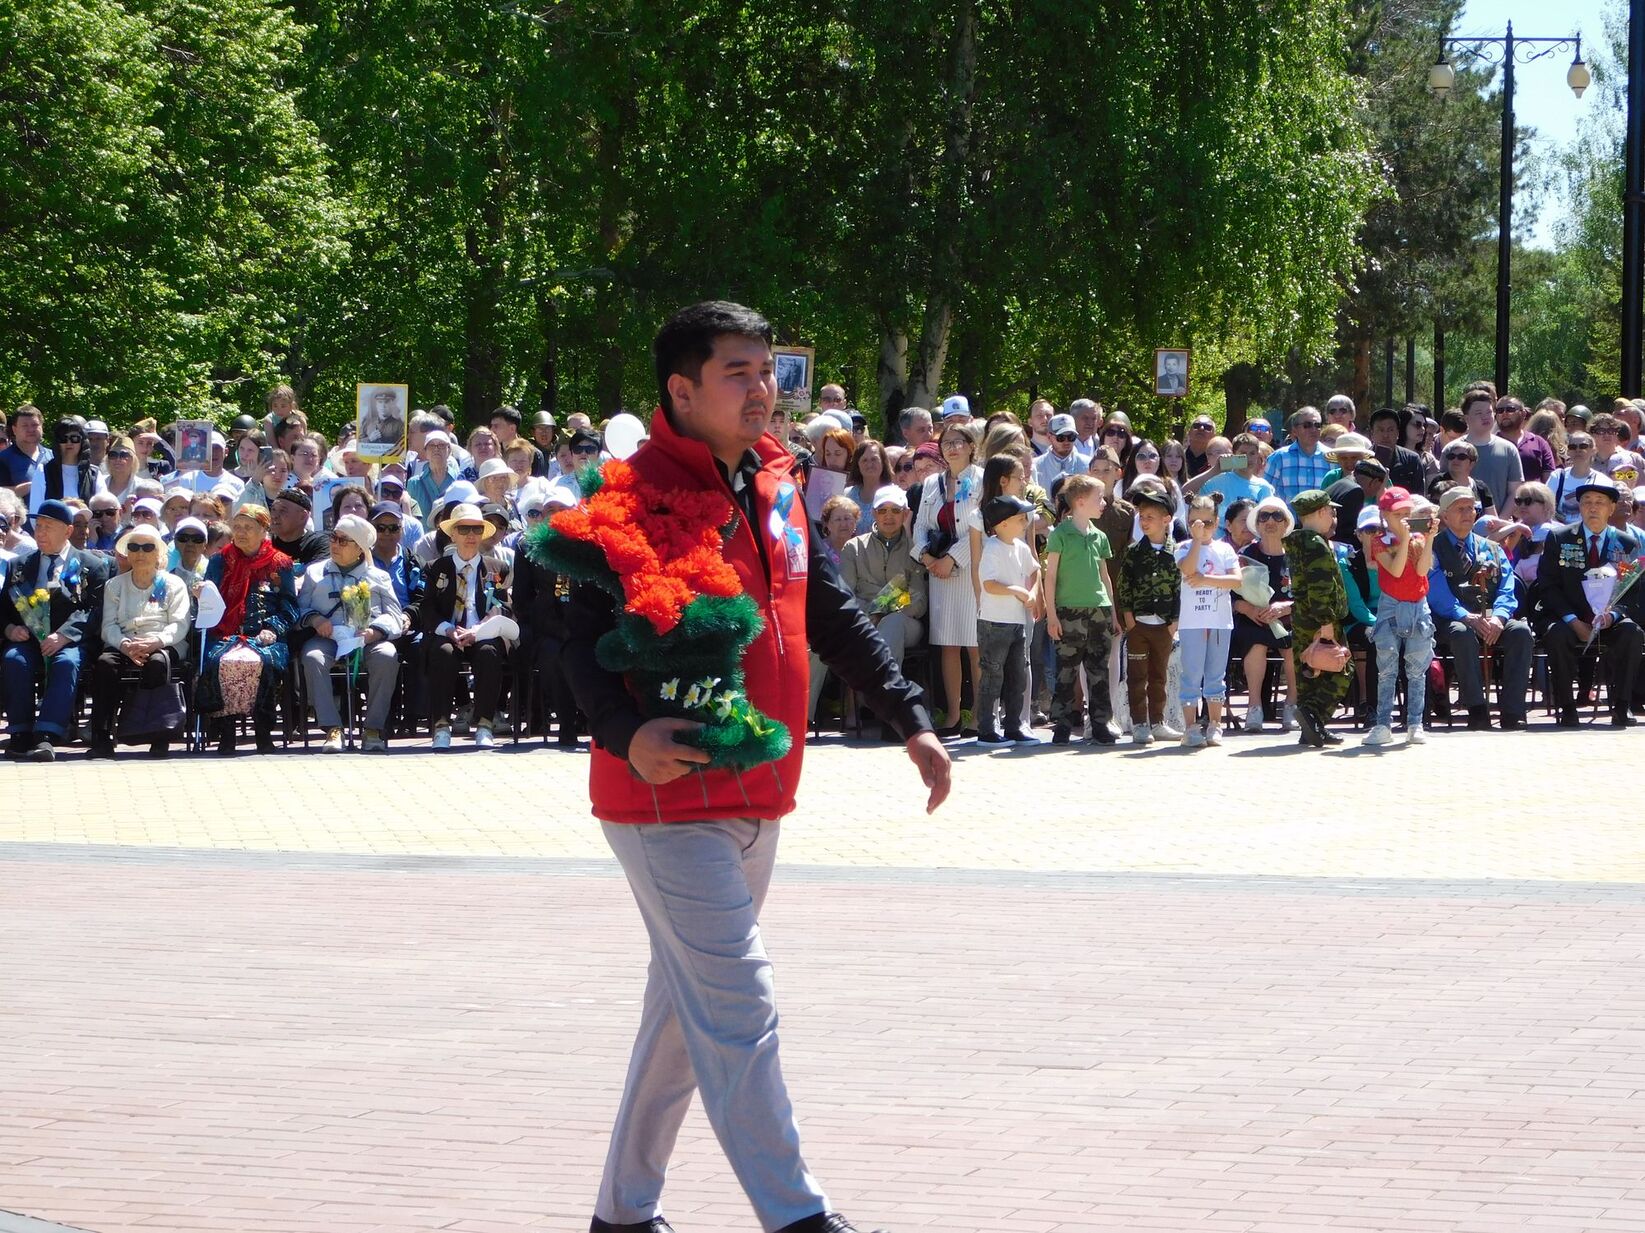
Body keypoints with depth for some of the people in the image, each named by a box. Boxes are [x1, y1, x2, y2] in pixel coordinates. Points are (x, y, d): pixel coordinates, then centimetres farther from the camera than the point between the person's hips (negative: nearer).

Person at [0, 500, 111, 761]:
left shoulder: (91, 565, 12)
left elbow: (95, 611, 0)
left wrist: (64, 635, -15)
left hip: (71, 641, -2)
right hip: (28, 638, 3)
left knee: (66, 662, -36)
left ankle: (46, 737, -44)